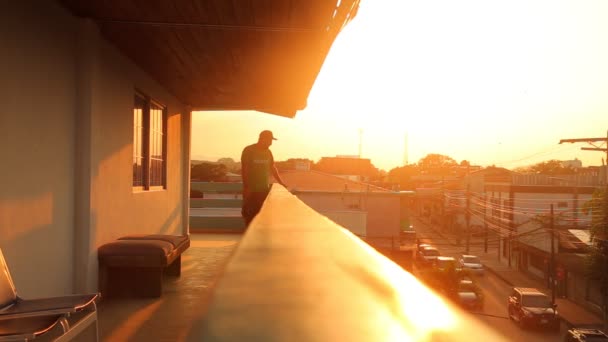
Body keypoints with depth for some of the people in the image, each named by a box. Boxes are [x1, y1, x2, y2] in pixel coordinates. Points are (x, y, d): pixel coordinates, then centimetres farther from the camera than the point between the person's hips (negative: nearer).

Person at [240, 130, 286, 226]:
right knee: (250, 214, -1)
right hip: (251, 190, -5)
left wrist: (281, 183, 13)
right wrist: (246, 187, -15)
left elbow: (272, 168, 18)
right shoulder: (248, 150, -7)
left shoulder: (268, 152, 9)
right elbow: (244, 169, -9)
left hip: (265, 189, 5)